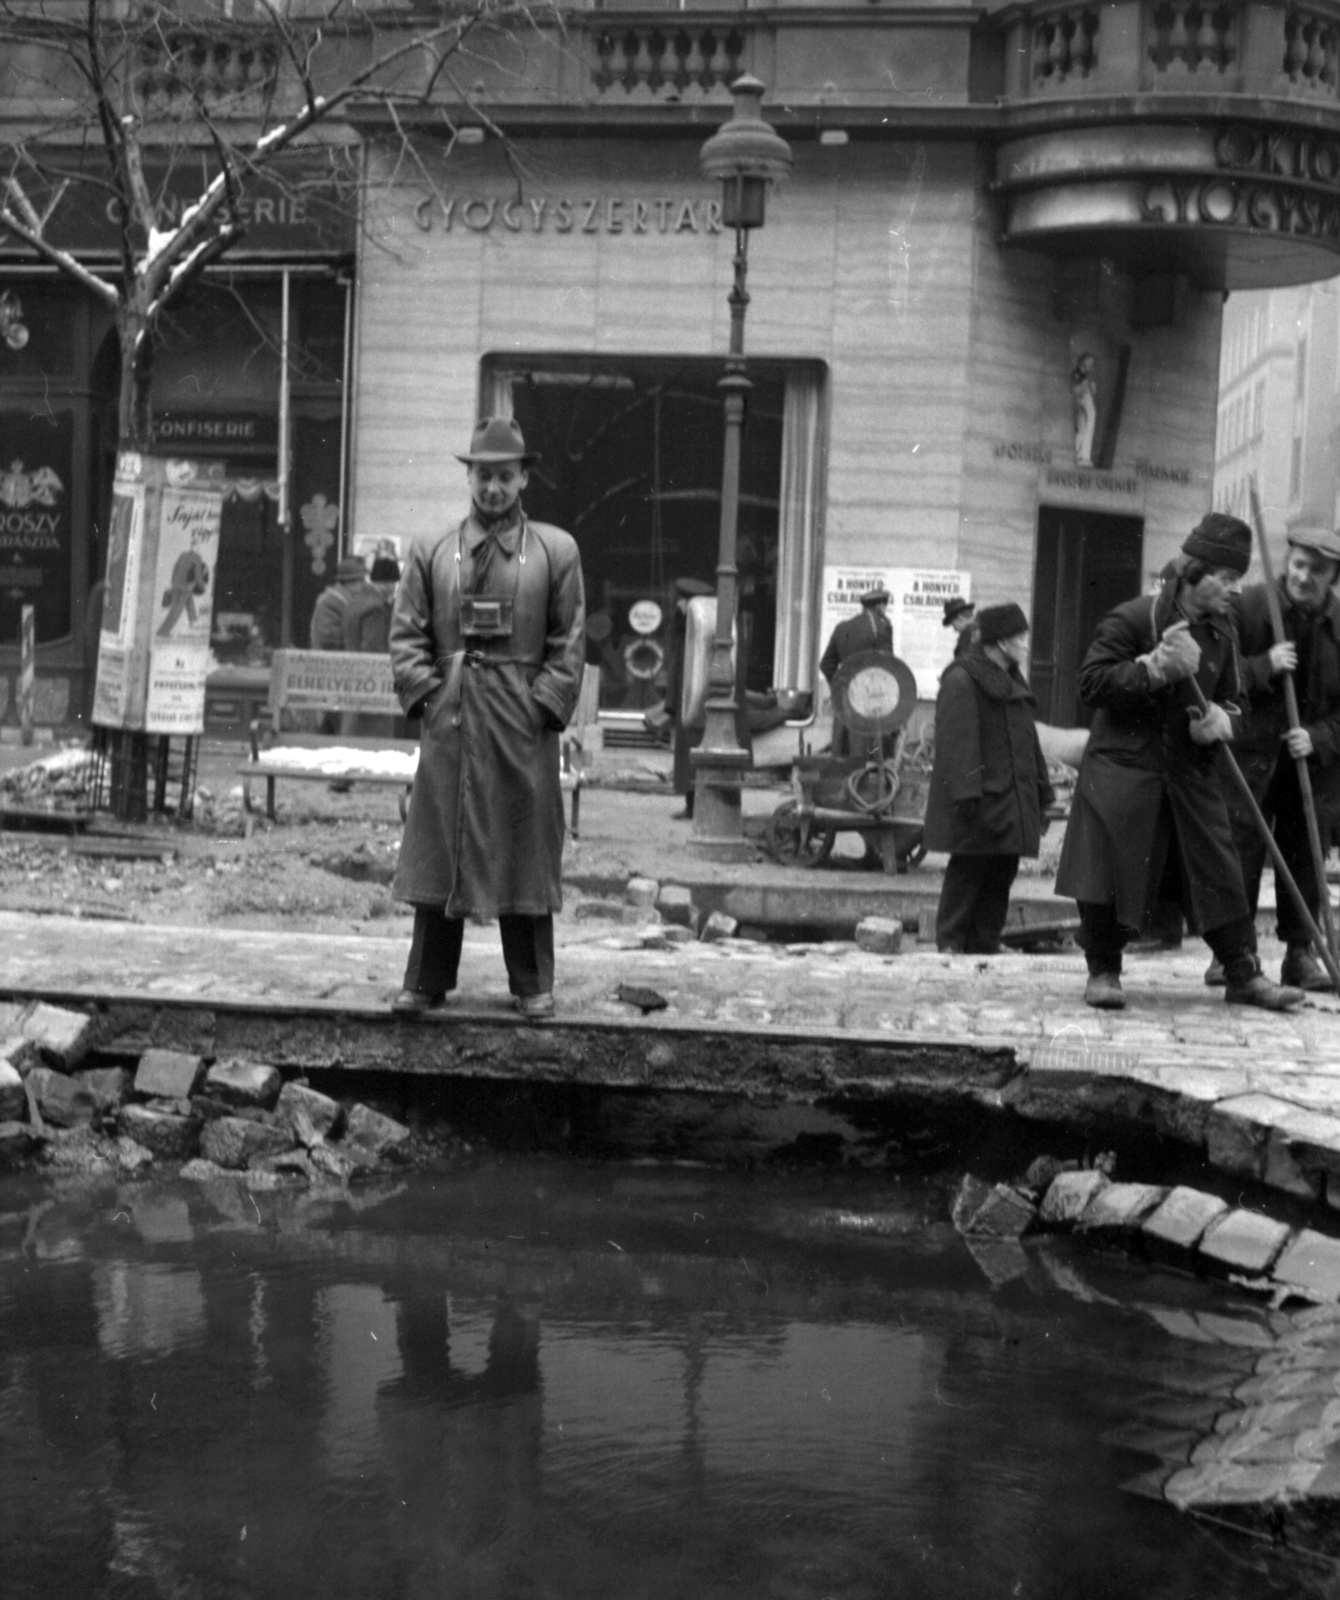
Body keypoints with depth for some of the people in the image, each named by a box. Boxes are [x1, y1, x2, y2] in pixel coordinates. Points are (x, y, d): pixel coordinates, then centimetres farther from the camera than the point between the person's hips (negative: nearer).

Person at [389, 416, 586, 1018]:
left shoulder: (557, 551, 5)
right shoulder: (431, 551, 9)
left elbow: (569, 642, 3)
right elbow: (407, 634, 7)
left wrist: (546, 704, -6)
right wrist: (426, 694, -5)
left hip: (524, 725, -1)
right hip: (449, 720, 1)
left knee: (526, 851, 4)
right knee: (438, 849, 4)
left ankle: (533, 985, 13)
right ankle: (427, 981, 13)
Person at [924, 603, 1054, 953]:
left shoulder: (1012, 681, 19)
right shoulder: (961, 681, -10)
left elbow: (1027, 740, 23)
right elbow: (957, 741, -18)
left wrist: (1042, 792, 19)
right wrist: (967, 791, -26)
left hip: (1012, 799, 9)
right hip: (981, 799, -9)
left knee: (1002, 872, 9)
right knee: (968, 869, -5)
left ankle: (985, 944, 15)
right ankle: (950, 941, 3)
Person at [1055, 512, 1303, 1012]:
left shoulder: (1220, 633, 8)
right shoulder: (1132, 619, -11)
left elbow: (1227, 697, 21)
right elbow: (1092, 681, -16)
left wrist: (1222, 718, -3)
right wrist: (1155, 668, -25)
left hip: (1190, 770, 5)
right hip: (1123, 768, -5)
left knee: (1220, 871, 2)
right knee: (1109, 872, -5)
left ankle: (1244, 974, 10)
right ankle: (1103, 971, 10)